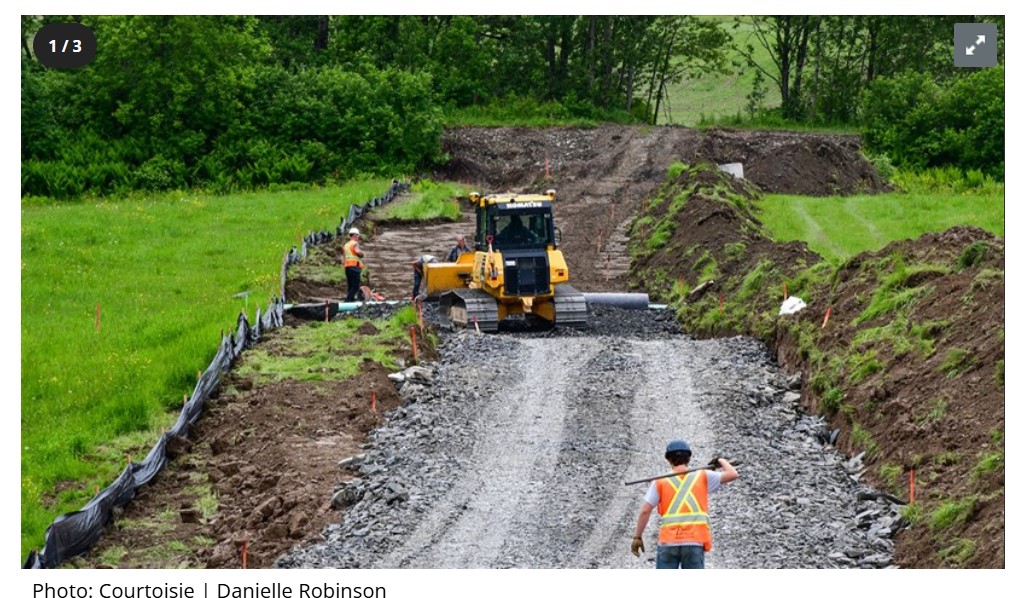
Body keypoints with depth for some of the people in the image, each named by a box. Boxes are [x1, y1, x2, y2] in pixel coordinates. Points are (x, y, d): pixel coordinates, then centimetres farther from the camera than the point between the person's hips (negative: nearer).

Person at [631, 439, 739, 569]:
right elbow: (733, 475, 5)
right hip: (694, 543, 0)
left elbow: (645, 511, 0)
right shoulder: (702, 477, 6)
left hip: (668, 542, 0)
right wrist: (721, 461, 25)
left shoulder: (660, 482, 6)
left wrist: (638, 537, 8)